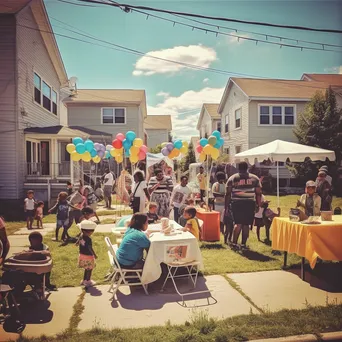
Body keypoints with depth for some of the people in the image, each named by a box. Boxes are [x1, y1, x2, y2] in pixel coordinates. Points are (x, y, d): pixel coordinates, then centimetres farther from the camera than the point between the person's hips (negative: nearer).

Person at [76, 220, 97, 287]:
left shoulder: (81, 236, -3)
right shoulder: (88, 239, -27)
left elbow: (77, 243, 9)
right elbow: (90, 248, -25)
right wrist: (95, 255, -15)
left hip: (82, 255, 8)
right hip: (88, 256, -8)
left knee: (86, 269, 24)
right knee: (89, 269, 9)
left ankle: (84, 280, 36)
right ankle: (88, 282, 19)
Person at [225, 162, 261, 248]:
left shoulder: (232, 178, 8)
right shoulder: (255, 178, 10)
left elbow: (228, 194, 3)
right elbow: (258, 193, 4)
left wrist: (226, 207, 5)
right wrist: (258, 205, 10)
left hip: (236, 203, 0)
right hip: (249, 203, 0)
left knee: (238, 223, 5)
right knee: (246, 224, 8)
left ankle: (234, 242, -5)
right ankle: (243, 244, 12)